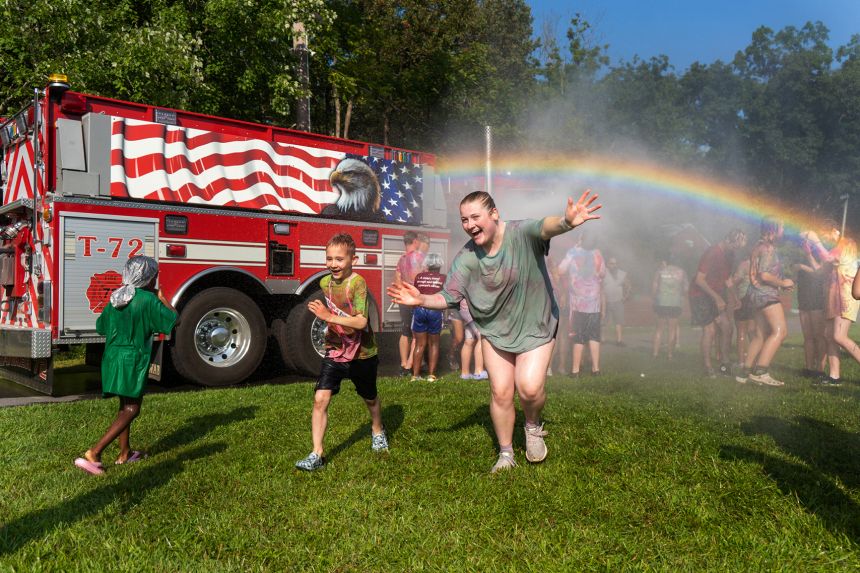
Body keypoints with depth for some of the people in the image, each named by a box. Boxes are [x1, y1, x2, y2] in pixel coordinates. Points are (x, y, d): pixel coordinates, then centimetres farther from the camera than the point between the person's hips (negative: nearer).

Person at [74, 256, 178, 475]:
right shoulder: (148, 300, -13)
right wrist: (162, 298, 7)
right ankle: (93, 454, -13)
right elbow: (171, 320, -7)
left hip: (112, 357, 8)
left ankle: (125, 453, 29)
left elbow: (101, 326, 18)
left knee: (125, 406, 20)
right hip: (133, 360, -8)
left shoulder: (116, 297, 8)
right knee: (131, 409, -3)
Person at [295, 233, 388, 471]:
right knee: (320, 399, -12)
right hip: (335, 351, 4)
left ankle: (378, 432, 48)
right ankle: (317, 454, -5)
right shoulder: (325, 282, -1)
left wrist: (328, 316, -37)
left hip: (361, 354, -4)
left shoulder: (358, 283, -22)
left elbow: (361, 321, -31)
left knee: (370, 398, 19)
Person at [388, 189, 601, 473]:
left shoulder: (521, 234, -23)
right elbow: (448, 298, -10)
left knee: (529, 387, -17)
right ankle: (506, 454, 26)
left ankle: (533, 427, 19)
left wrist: (565, 222, -69)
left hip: (535, 327, -3)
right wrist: (422, 299, -31)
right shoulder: (466, 258, -13)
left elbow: (545, 227, -46)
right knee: (500, 393, 3)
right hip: (495, 331, 3)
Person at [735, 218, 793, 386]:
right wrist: (783, 283, -6)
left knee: (760, 334, 11)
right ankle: (760, 371, -24)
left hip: (756, 293, 11)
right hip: (766, 293, -11)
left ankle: (745, 372, 11)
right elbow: (765, 275, -20)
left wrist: (782, 283, 19)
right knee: (780, 330, -16)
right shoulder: (768, 248, -12)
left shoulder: (759, 246, 19)